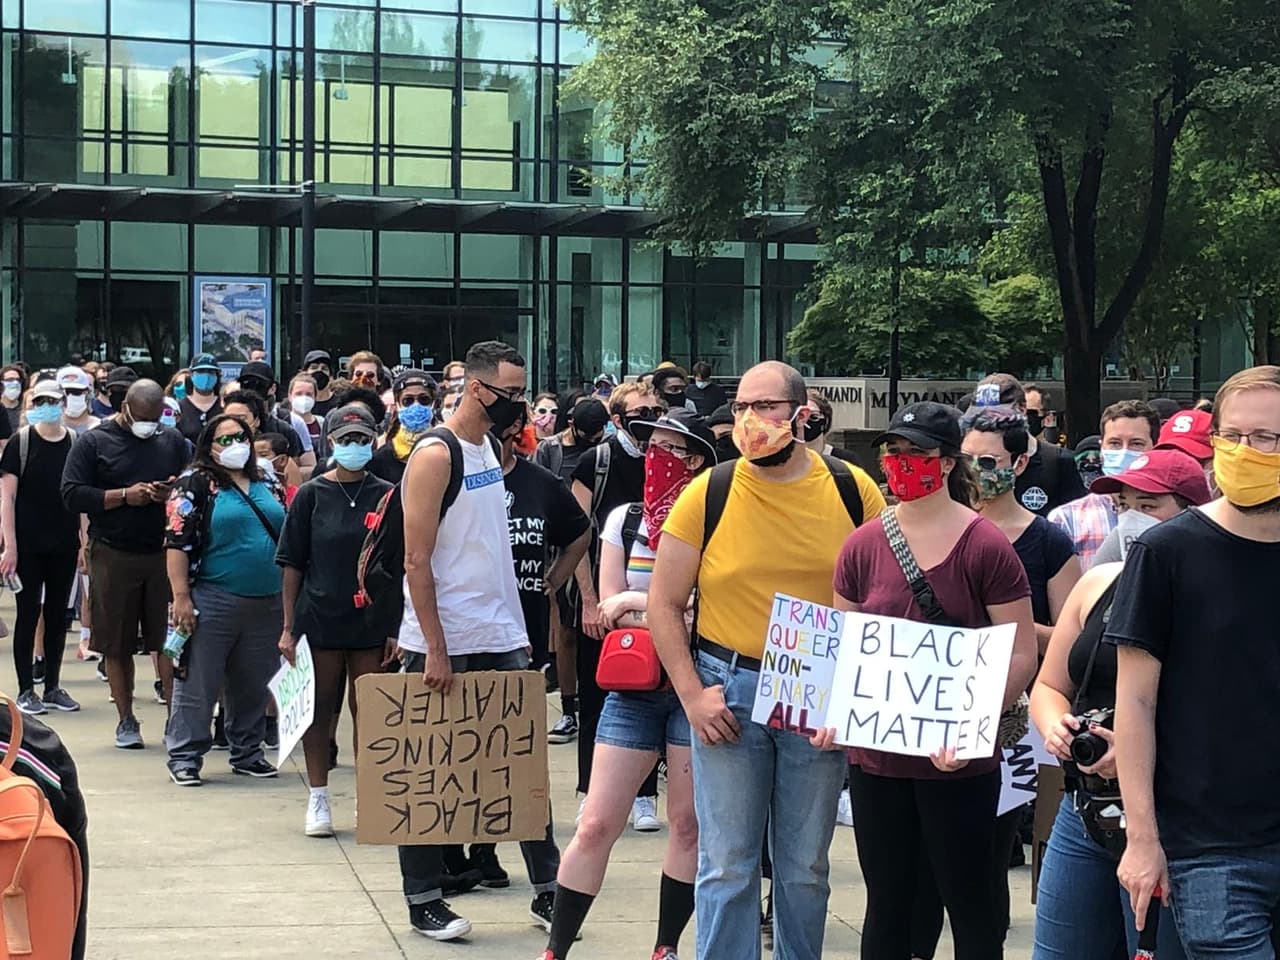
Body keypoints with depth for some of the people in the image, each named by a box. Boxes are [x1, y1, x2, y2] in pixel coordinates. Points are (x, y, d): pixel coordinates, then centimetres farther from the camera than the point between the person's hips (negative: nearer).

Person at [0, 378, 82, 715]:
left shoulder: (76, 444, 4)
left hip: (64, 546, 3)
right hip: (29, 546, -3)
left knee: (58, 614, 9)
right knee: (29, 613, 1)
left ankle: (52, 687, 19)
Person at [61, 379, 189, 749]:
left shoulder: (173, 441, 11)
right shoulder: (93, 442, 2)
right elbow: (72, 496, -5)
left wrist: (176, 493, -8)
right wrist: (123, 495, -15)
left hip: (164, 553, 2)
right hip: (113, 556, -2)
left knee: (169, 640, -1)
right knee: (117, 644, 4)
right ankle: (126, 720, 15)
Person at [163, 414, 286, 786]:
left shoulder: (269, 487, 14)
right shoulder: (195, 484, -3)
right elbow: (177, 543, -9)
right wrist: (181, 597, -16)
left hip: (267, 604, 5)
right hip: (213, 600, -5)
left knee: (254, 684, 12)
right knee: (198, 682, -2)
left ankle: (247, 751, 24)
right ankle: (184, 755, 6)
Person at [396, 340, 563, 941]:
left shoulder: (489, 447, 12)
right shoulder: (435, 456, -12)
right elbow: (416, 560, -15)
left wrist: (518, 627, 16)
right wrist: (435, 649, -18)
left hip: (500, 639, 7)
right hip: (444, 646, -7)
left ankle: (546, 890, 15)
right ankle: (424, 901, 13)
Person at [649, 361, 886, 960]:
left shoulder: (854, 491, -2)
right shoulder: (707, 494, -4)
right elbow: (664, 604, 1)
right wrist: (691, 694, -7)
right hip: (729, 693, -1)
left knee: (806, 868, 12)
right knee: (727, 866, 4)